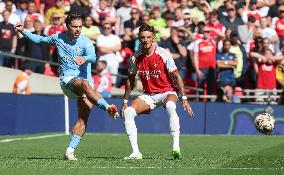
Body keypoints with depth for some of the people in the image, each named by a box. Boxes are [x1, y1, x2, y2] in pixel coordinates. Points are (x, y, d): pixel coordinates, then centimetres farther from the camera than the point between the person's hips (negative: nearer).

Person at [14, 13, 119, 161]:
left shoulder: (85, 42, -2)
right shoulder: (58, 38, 8)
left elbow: (93, 56, -23)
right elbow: (39, 39, 27)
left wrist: (84, 58, -45)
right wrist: (23, 32, 18)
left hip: (86, 80, 1)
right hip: (67, 80, -1)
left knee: (83, 118, -12)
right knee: (85, 84, -37)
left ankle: (70, 150, -8)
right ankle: (108, 107, -54)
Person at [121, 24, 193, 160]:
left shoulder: (163, 54, -14)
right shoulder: (135, 58, -2)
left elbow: (176, 76, -10)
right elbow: (130, 80, 12)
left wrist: (184, 99, -15)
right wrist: (125, 102, 12)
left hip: (167, 92, -4)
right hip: (148, 95, 4)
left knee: (170, 106, -39)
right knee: (128, 113, -17)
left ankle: (176, 147, -40)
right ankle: (135, 152, -13)